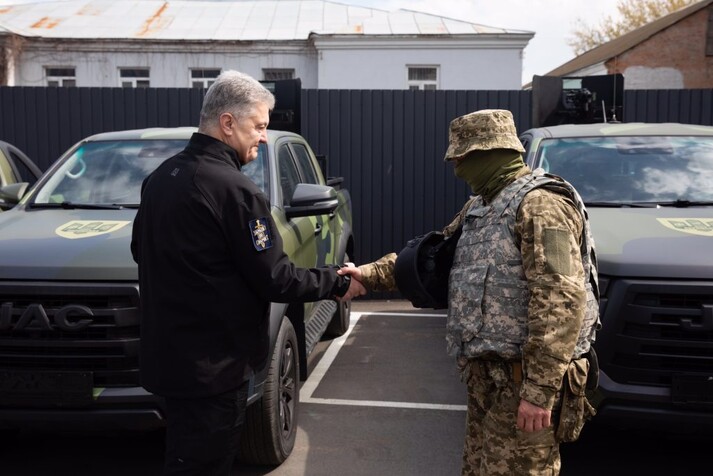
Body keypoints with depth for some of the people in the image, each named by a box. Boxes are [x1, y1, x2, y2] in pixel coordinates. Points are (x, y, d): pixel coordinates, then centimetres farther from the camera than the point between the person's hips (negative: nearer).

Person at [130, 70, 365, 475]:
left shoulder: (160, 177, 8)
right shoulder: (233, 189, -21)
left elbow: (141, 250, 19)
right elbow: (274, 280, -18)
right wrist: (337, 283, -5)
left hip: (168, 354, 9)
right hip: (212, 364, -9)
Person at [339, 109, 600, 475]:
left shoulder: (540, 204, -16)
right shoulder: (480, 206, 15)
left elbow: (561, 302, -24)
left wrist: (540, 390, -25)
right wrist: (368, 275, 13)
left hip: (520, 380, -9)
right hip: (487, 375, 9)